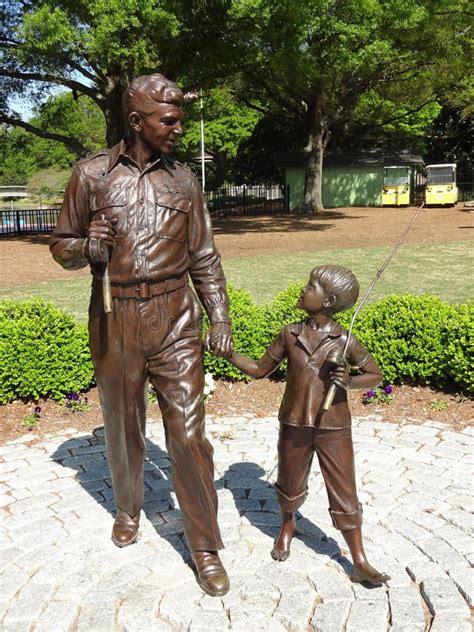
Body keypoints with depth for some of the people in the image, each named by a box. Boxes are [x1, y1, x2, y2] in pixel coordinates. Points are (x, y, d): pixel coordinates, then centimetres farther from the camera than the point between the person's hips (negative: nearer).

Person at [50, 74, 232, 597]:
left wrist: (220, 317, 1)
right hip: (116, 320, 0)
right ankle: (128, 507, 42)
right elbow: (61, 245, 6)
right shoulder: (93, 174, 0)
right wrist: (87, 248, -17)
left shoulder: (183, 181, 7)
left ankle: (204, 545, 12)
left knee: (188, 432, -2)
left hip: (175, 318, 0)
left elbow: (204, 258, 10)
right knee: (122, 426, 15)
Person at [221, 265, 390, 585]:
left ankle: (361, 564, 16)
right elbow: (260, 369, 7)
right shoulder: (290, 335, -1)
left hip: (334, 429, -2)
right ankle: (287, 526, 50)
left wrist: (351, 381, -19)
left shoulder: (344, 340, -9)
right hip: (294, 426, 3)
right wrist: (229, 353, -6)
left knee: (344, 496, 3)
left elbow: (375, 374, 2)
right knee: (290, 486, 19)